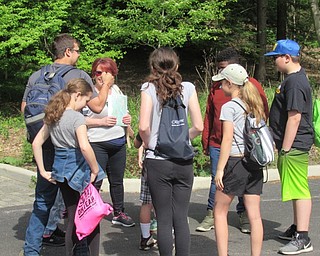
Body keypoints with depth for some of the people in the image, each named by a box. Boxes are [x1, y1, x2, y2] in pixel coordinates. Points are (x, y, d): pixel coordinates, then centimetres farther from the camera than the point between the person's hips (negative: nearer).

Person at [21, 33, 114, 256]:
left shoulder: (36, 76, 4)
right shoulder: (80, 76, -9)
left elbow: (25, 108, 8)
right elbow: (97, 106, -6)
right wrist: (106, 84, 9)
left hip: (46, 146, 4)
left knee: (43, 199, 13)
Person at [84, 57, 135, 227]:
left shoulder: (116, 90, 11)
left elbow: (124, 111, 24)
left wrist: (127, 118, 2)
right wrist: (102, 121, -20)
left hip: (119, 141, 6)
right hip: (97, 143, -6)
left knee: (117, 180, 15)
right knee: (95, 182, -4)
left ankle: (118, 213, 27)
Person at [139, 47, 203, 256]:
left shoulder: (149, 88, -5)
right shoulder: (188, 88, 1)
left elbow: (144, 127, -14)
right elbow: (198, 127, -2)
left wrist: (148, 143, 4)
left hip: (157, 162, -2)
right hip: (183, 161, 2)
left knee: (164, 219, 5)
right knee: (181, 218, 8)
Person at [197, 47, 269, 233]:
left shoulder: (252, 85, -2)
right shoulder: (216, 87, 11)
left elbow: (263, 112, 0)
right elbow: (209, 115, 15)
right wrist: (205, 141, 12)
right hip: (217, 143, 3)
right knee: (217, 180, 6)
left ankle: (245, 217, 18)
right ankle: (212, 215, 15)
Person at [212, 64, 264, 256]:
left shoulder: (229, 107, -9)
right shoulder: (254, 106, 11)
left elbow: (227, 140, -13)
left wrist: (220, 169, -11)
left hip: (236, 161, -6)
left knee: (220, 211, 8)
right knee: (255, 215, 5)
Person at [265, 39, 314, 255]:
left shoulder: (295, 82, -19)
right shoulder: (296, 78, 14)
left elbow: (294, 118, -23)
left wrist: (285, 148, -21)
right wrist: (283, 146, 22)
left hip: (294, 146, -11)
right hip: (293, 145, 11)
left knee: (299, 191, -7)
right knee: (298, 190, 19)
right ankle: (297, 229, 31)